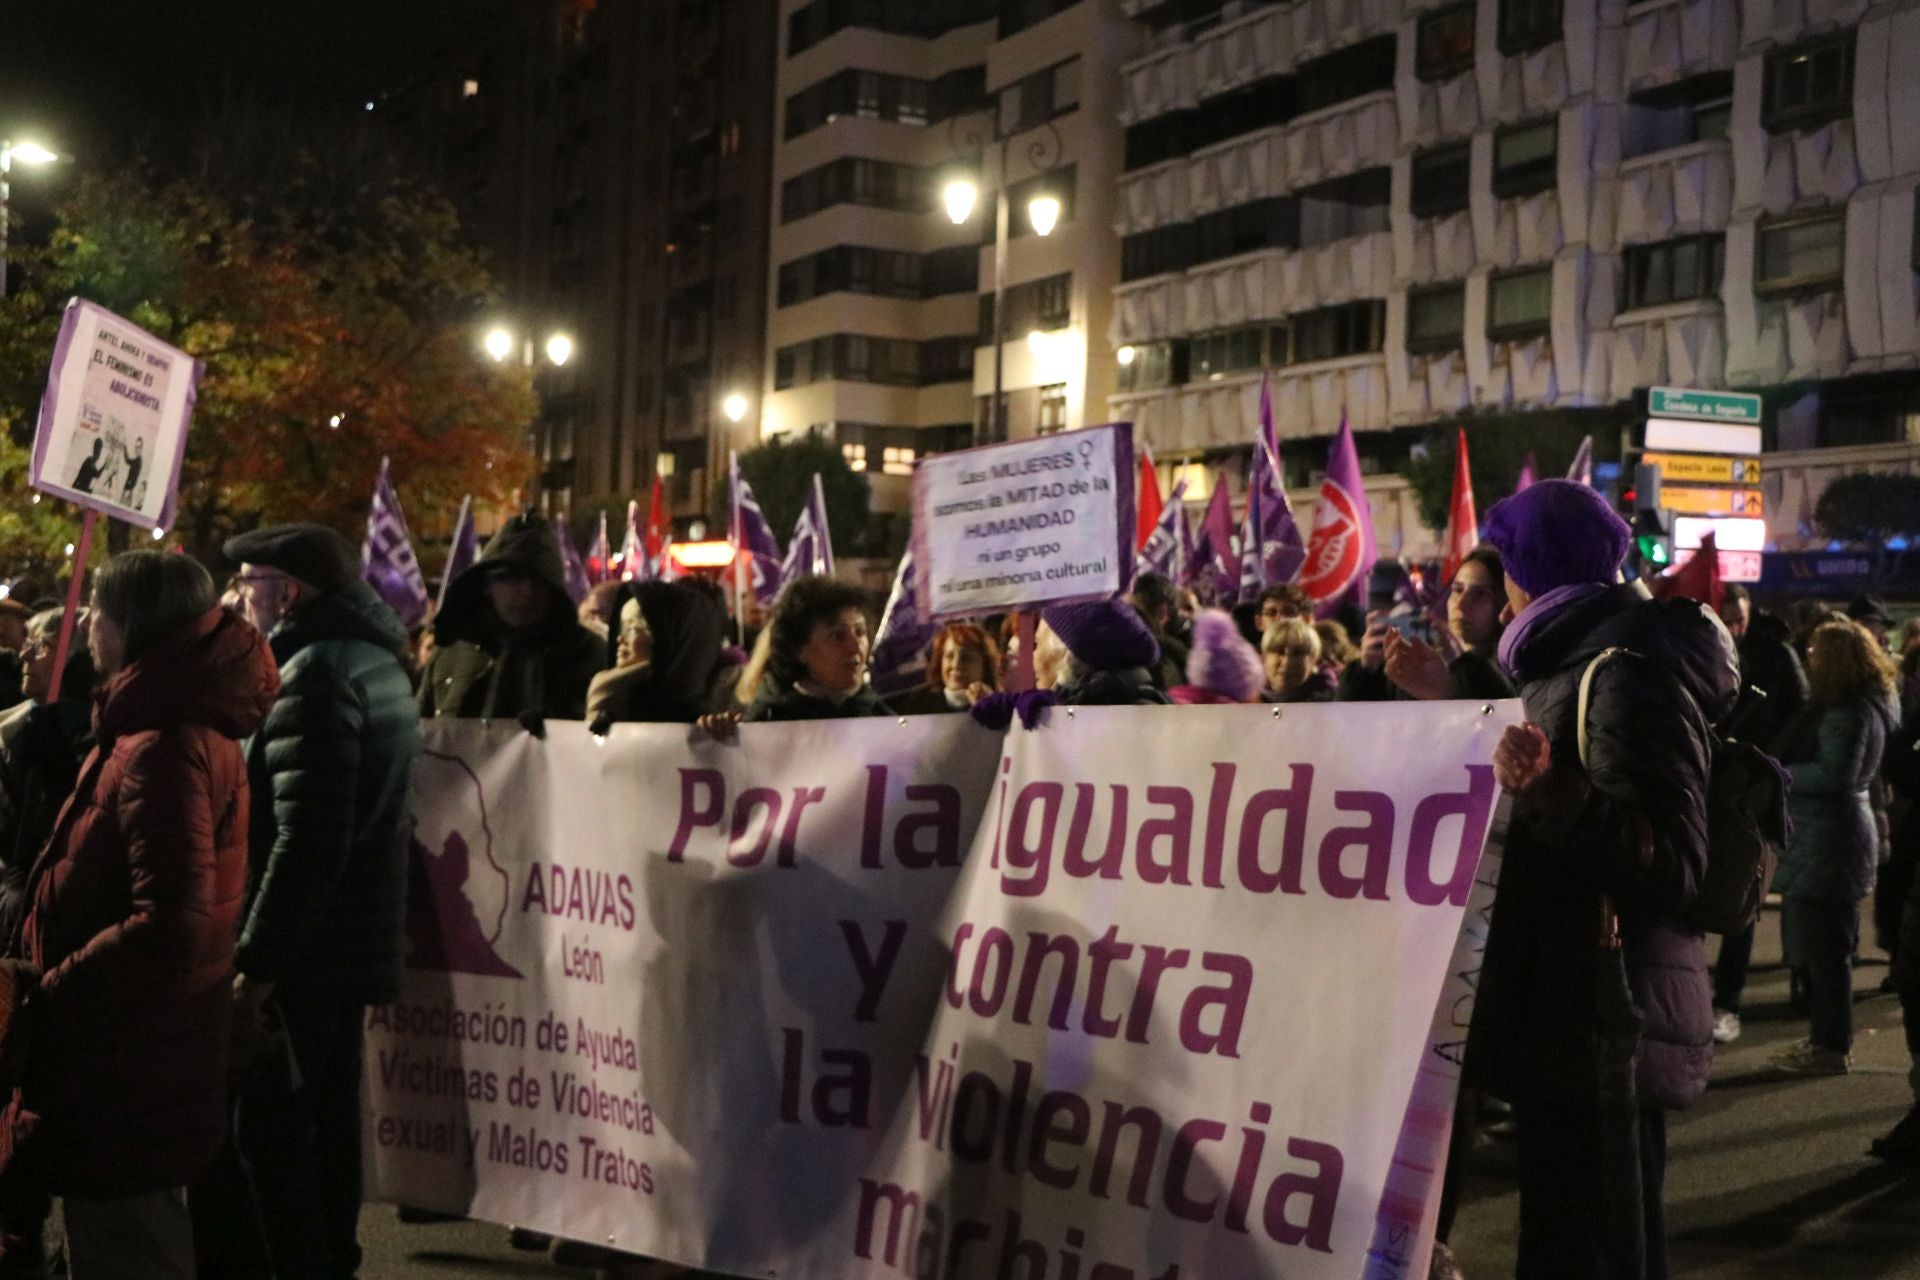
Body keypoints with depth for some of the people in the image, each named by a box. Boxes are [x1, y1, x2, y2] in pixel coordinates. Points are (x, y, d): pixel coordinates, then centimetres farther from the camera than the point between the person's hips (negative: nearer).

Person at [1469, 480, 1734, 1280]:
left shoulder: (1628, 670, -15)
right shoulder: (1576, 663, 16)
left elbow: (1671, 866, -22)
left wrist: (1551, 793, -35)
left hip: (1606, 1014, -10)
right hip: (1564, 1001, 10)